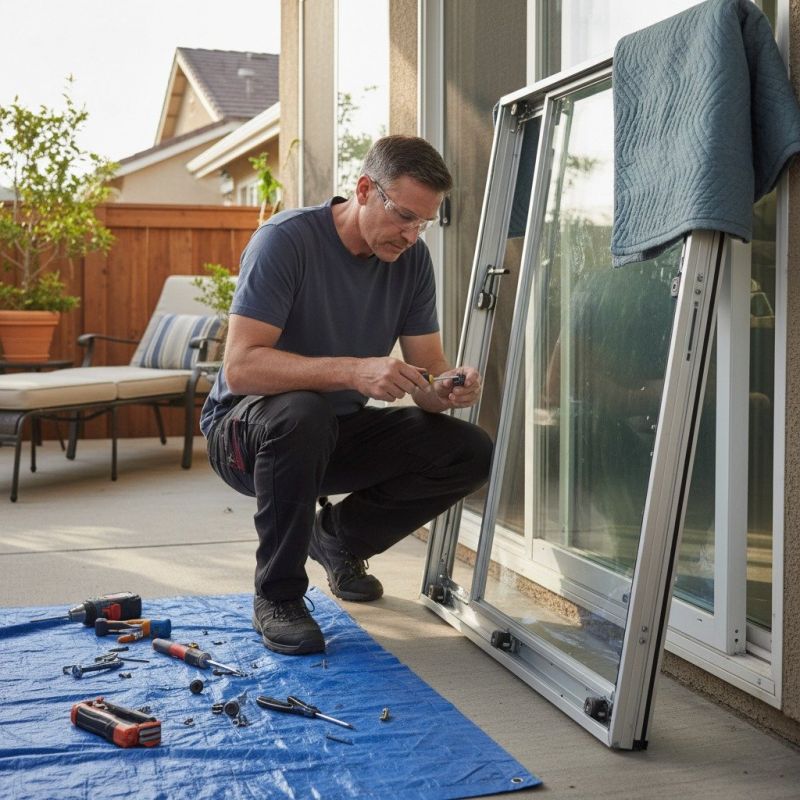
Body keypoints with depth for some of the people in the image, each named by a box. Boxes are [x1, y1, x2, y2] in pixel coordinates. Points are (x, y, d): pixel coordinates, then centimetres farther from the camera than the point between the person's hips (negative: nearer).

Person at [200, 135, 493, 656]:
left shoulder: (412, 259, -4)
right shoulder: (286, 240, -22)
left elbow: (428, 373, -4)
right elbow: (240, 367, -32)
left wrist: (448, 388, -29)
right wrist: (351, 371, -44)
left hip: (338, 434, 6)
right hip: (245, 430, -5)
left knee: (471, 453, -13)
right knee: (303, 412, -40)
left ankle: (339, 535, 12)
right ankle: (276, 597, -17)